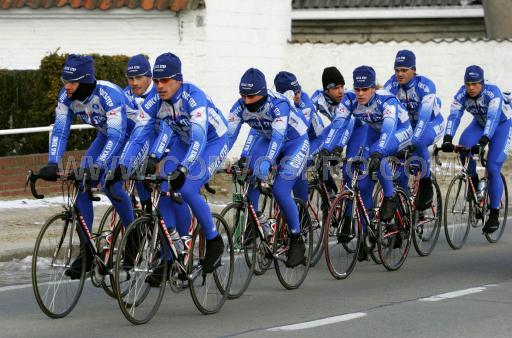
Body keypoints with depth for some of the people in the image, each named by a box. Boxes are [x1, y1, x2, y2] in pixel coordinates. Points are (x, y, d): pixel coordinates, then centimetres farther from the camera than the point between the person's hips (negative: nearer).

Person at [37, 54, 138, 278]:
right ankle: (87, 251, -5)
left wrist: (99, 166, -53)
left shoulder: (109, 94, -36)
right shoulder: (67, 96, -18)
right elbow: (60, 131, -20)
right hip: (107, 134, 7)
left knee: (109, 182, -25)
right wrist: (52, 164, -34)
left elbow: (117, 135, -42)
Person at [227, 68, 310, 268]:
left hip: (295, 142, -6)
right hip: (266, 139, 6)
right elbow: (228, 134, -24)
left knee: (280, 190, -19)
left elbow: (278, 137, -46)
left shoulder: (278, 104, -34)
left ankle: (296, 240, -3)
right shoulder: (240, 106, -19)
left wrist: (266, 162, -61)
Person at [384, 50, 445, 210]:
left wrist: (413, 139, -52)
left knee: (418, 142, -36)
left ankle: (425, 182, -17)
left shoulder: (425, 85, -28)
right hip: (407, 125, 5)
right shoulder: (391, 85, -16)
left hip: (432, 124, -5)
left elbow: (424, 115, -39)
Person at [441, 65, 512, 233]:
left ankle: (494, 215, -7)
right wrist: (447, 139, -46)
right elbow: (454, 116, -30)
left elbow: (493, 118, -45)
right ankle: (474, 182, -4)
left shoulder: (493, 92, -34)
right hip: (479, 123, 4)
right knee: (463, 146, -28)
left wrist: (483, 142, -58)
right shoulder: (462, 94, -22)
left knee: (493, 168, -17)